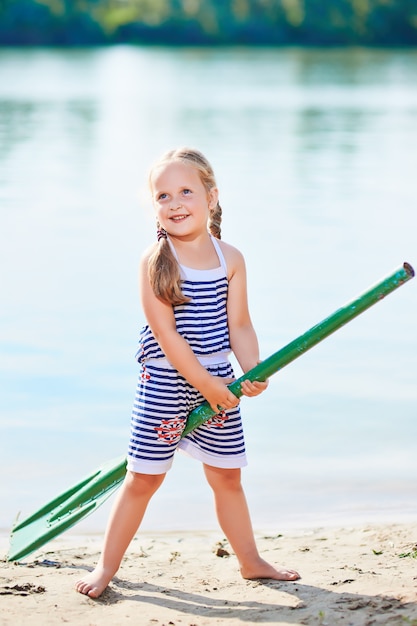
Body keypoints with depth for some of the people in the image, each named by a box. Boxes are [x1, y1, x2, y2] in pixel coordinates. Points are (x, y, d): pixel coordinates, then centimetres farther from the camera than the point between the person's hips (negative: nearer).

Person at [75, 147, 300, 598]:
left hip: (218, 383, 4)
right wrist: (205, 383, -17)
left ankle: (250, 560, 29)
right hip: (165, 383, -4)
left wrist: (252, 372, -14)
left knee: (227, 476, 14)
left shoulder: (230, 259, 1)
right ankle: (107, 565, 15)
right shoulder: (154, 262, -12)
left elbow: (239, 327, 3)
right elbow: (165, 333, -16)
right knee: (143, 477, 2)